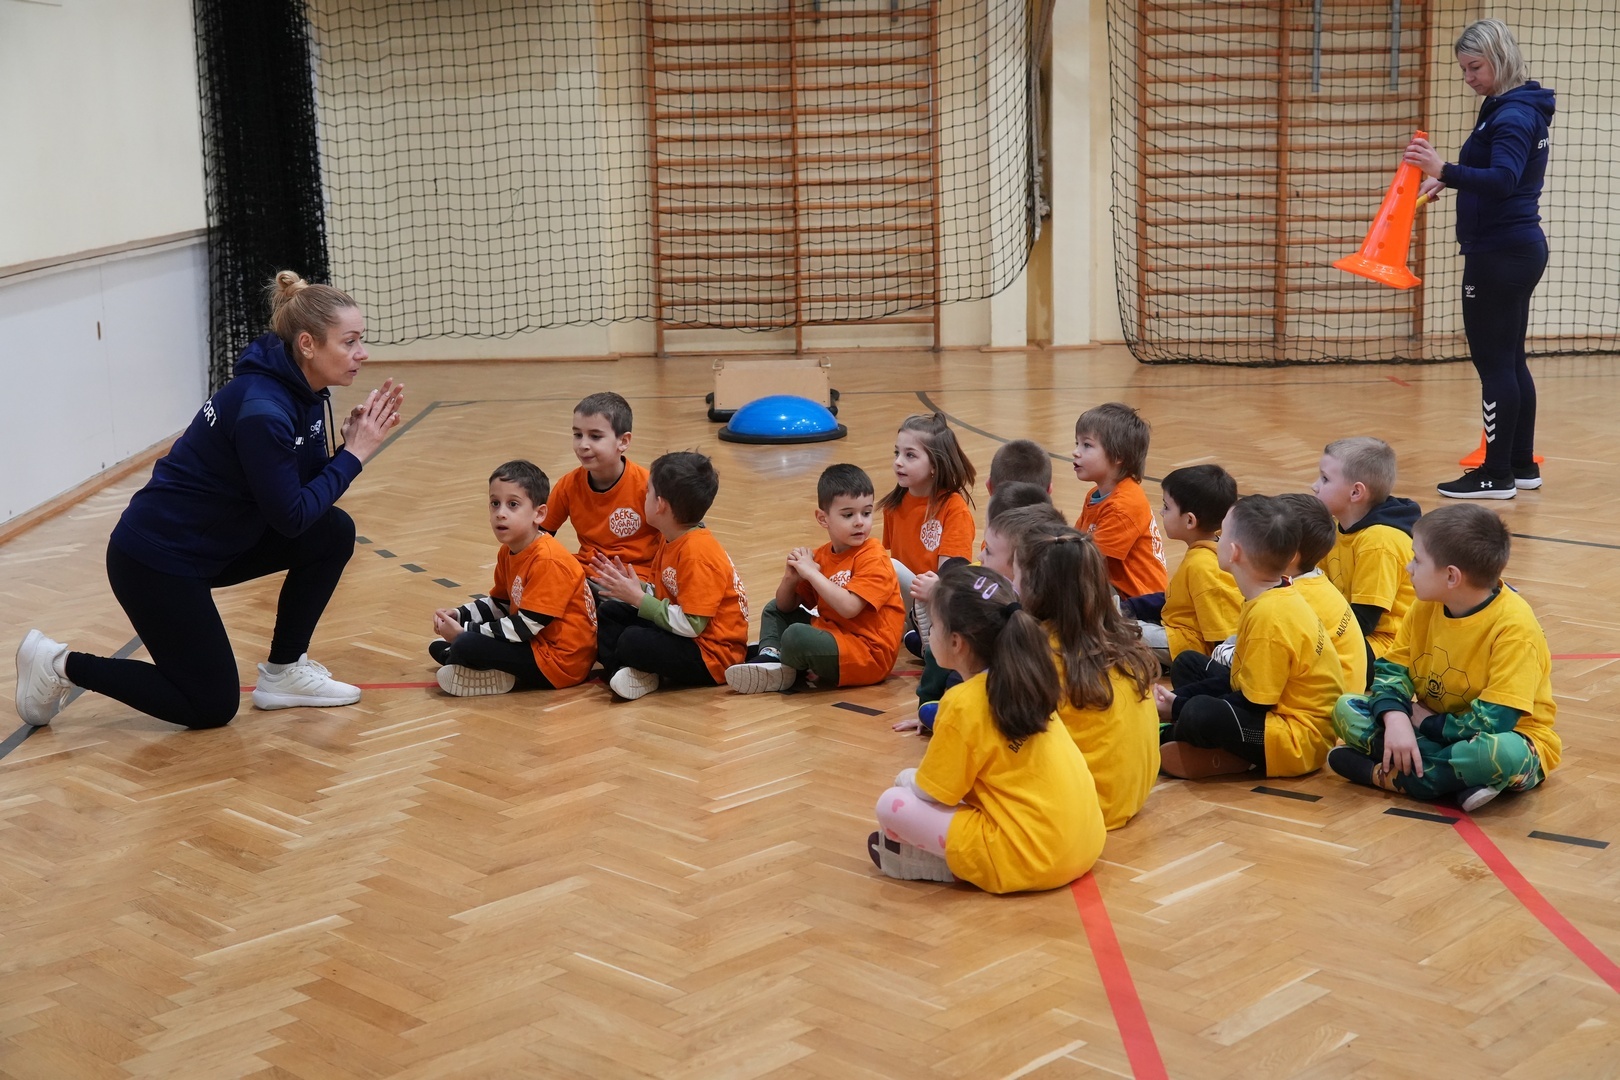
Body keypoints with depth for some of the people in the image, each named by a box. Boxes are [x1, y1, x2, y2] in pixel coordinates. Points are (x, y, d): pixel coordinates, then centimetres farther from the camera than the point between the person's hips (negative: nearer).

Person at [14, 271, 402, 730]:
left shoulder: (303, 391, -1)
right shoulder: (262, 412, -28)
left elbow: (311, 487, 6)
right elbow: (291, 517, -24)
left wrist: (354, 441, -10)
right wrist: (354, 455, -17)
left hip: (212, 541, 9)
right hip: (155, 561, -9)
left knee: (333, 533, -2)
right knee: (212, 707, -1)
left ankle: (283, 673, 10)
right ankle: (61, 666, 10)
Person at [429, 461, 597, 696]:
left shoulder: (547, 561, -24)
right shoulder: (507, 553, 5)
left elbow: (525, 627, -25)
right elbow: (499, 603, 18)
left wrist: (465, 632, -20)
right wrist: (457, 615, 1)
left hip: (559, 660, -10)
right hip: (534, 643, 10)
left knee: (466, 645, -24)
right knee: (438, 647, 19)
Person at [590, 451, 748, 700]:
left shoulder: (697, 553, -24)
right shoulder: (671, 541, 6)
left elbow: (691, 625, -26)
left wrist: (638, 598, -19)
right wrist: (631, 589, -5)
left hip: (711, 654, -10)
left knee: (633, 641, -31)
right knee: (607, 613, 8)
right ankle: (621, 670, -14)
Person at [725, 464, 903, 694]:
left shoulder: (873, 558, -14)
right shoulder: (821, 556, 9)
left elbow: (849, 607, -28)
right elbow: (786, 606, 13)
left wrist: (811, 572, -21)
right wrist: (790, 577, -9)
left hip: (868, 655, -9)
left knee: (797, 636, -31)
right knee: (774, 610, 19)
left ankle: (783, 672, 1)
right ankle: (771, 658, -8)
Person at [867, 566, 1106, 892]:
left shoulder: (963, 704, -14)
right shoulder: (1025, 683, 8)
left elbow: (932, 794, -7)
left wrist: (905, 778, 15)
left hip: (1027, 859, -8)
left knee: (892, 805, -5)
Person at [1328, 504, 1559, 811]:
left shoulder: (1513, 626, -25)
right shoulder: (1426, 606, -4)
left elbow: (1496, 722, -28)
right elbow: (1393, 668, -2)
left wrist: (1428, 721, -16)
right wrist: (1395, 717, -23)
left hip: (1512, 738, -7)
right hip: (1430, 728, 7)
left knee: (1501, 753, -43)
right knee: (1346, 709, -11)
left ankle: (1387, 774, -23)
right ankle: (1461, 776, -23)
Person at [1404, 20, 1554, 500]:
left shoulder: (1513, 115, -17)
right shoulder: (1518, 108, 14)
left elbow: (1503, 180, -31)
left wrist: (1445, 170, -43)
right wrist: (1447, 180, 12)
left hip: (1501, 254, -10)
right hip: (1518, 247, 10)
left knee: (1493, 361, -6)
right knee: (1509, 360, 15)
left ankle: (1497, 474, -1)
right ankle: (1522, 465, 22)